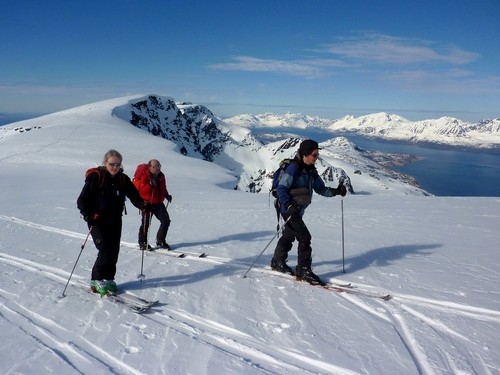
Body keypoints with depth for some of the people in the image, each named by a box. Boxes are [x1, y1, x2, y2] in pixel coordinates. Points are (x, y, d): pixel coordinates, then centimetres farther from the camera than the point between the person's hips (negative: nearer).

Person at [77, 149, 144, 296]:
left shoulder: (123, 179, 5)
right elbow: (82, 200, -9)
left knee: (114, 250, 5)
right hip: (97, 221, -5)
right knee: (105, 250, -12)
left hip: (115, 220, 5)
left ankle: (108, 278, 21)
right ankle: (97, 280, 4)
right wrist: (89, 216, -21)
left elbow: (134, 195, 7)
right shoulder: (96, 177, -9)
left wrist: (142, 204, -13)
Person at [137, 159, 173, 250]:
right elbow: (142, 191, -21)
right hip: (147, 204, -6)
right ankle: (142, 243, 16)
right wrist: (150, 184, -35)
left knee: (166, 221, -1)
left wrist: (167, 196, 7)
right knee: (146, 223, -2)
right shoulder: (145, 176, -11)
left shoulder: (161, 176, 9)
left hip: (159, 203, 6)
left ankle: (160, 242, 13)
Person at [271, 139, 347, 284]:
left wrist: (336, 191, -8)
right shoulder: (293, 168, -18)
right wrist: (289, 205, -36)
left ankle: (277, 262, 37)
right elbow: (281, 189, -22)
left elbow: (320, 188, 9)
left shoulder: (311, 171, 8)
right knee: (304, 237, -12)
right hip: (288, 210, -9)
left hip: (298, 211, 9)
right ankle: (303, 270, -1)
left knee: (289, 236, 20)